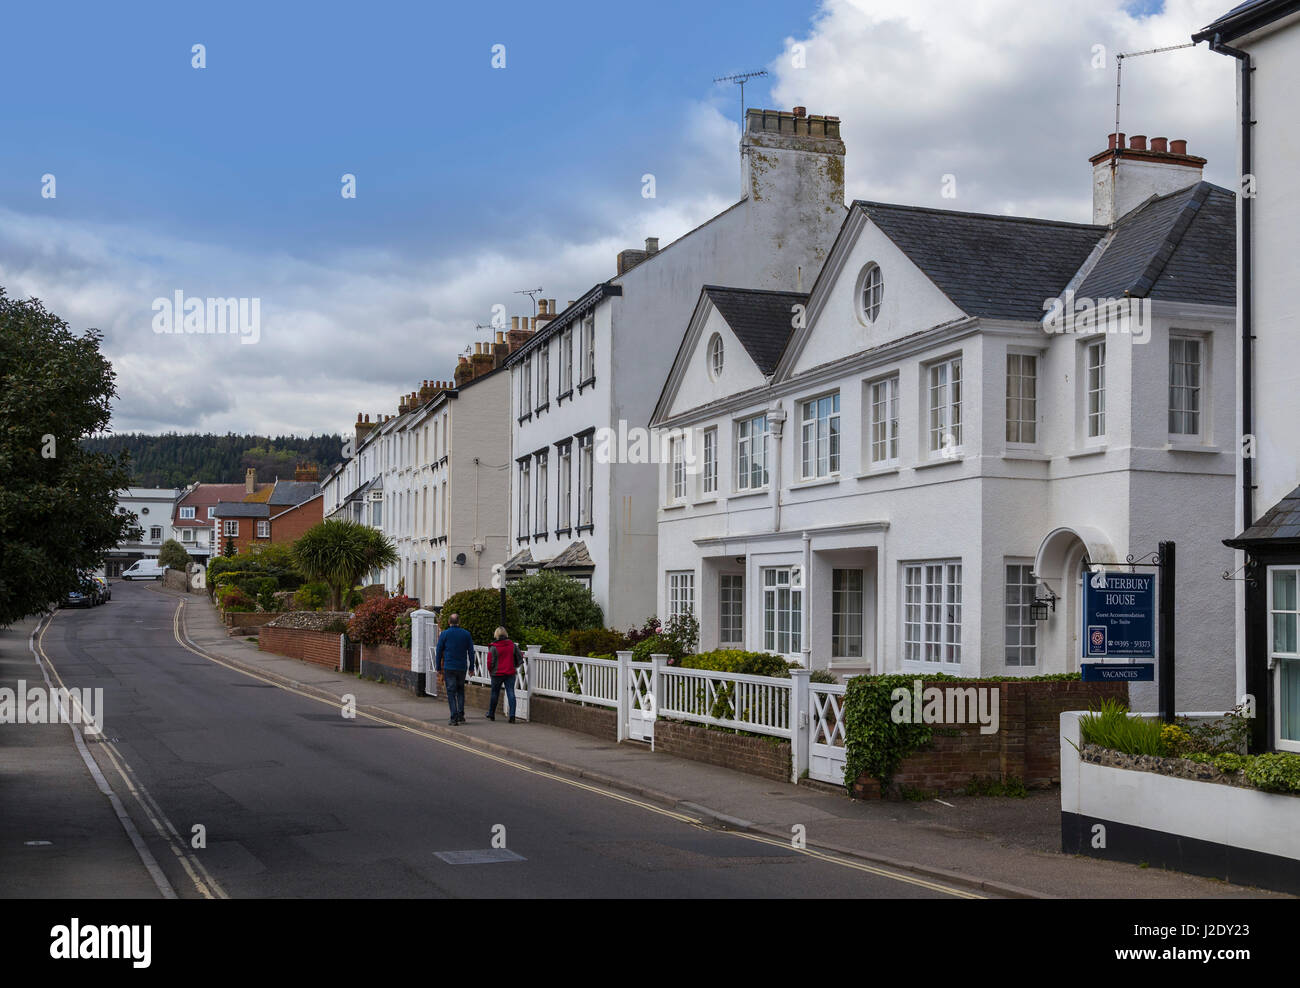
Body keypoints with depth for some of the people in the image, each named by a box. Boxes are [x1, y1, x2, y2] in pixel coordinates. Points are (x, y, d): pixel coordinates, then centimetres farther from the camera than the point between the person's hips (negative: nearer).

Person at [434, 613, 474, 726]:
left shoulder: (444, 634, -4)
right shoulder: (466, 634, 2)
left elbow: (439, 652, -1)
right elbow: (471, 652, 4)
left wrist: (438, 668, 7)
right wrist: (471, 667, 10)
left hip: (449, 667, -2)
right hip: (462, 668, 2)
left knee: (451, 692, 2)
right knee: (460, 690, 18)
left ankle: (454, 718, -5)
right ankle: (461, 715, 10)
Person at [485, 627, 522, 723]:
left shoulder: (493, 647, -10)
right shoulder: (513, 645, 0)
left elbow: (490, 662, -10)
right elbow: (519, 658, 7)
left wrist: (491, 670, 9)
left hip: (497, 674, -2)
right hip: (510, 673, 2)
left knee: (495, 693, 12)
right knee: (511, 693, 0)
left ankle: (491, 714, 24)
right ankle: (512, 715, -10)